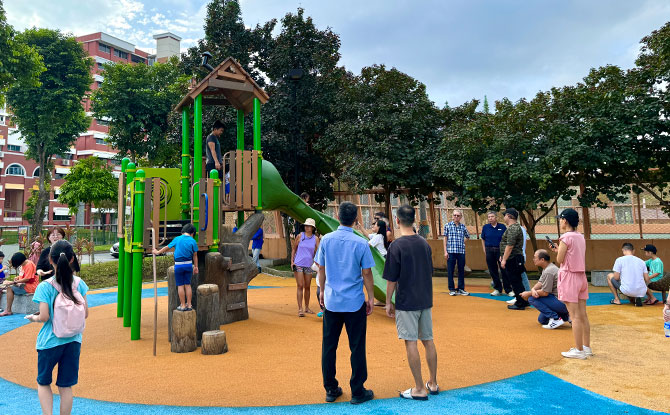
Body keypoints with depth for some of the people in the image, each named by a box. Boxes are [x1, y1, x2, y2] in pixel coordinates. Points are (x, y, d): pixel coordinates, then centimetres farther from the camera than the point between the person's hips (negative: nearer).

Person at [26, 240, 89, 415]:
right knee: (66, 386, 14)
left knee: (43, 382, 20)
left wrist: (33, 318, 5)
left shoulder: (44, 287, -14)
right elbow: (85, 314, -2)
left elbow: (44, 317, -17)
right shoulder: (79, 283, -6)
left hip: (50, 341, -2)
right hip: (73, 341, 2)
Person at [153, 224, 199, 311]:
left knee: (180, 285, 5)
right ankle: (189, 305, 13)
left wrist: (158, 252, 27)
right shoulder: (193, 241, -1)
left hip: (178, 265, -1)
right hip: (189, 264, 1)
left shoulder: (177, 239, -1)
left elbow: (167, 247, 10)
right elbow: (195, 255, 2)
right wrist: (195, 267, 11)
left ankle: (183, 305, 8)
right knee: (187, 285, 10)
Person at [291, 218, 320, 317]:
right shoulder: (300, 236, 0)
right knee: (300, 286, -5)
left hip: (309, 265, 2)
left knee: (307, 287, 11)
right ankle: (300, 309, -2)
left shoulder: (315, 238, 2)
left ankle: (307, 307, 24)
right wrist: (292, 262, -2)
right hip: (298, 264, -2)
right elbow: (294, 249, 6)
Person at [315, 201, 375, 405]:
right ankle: (357, 392, 17)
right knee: (357, 347, 8)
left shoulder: (326, 240, -2)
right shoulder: (361, 243, -10)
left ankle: (330, 389, 22)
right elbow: (366, 274, -6)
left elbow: (321, 269, 5)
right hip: (355, 303, -3)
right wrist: (371, 298, 5)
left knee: (329, 346, 13)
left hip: (331, 301, 3)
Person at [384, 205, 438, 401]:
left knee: (411, 343, 2)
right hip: (425, 300, 6)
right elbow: (430, 274, 13)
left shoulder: (396, 246, -15)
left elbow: (391, 279, -12)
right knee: (428, 341, 14)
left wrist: (388, 302, -1)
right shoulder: (424, 244, 5)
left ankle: (419, 389, 9)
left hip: (406, 303, -6)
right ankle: (433, 384, 25)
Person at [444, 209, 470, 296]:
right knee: (450, 271, 1)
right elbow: (445, 239, 2)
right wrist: (445, 251, -4)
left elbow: (467, 237, 24)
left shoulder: (463, 227, 8)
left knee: (461, 271, 7)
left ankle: (461, 289, 16)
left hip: (461, 251, 2)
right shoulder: (448, 226, 2)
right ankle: (452, 289, 10)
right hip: (451, 251, -2)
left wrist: (462, 243, 9)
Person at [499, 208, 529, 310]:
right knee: (516, 281, 15)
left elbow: (510, 246, -24)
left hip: (512, 259, -10)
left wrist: (504, 259, -22)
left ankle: (520, 303, 2)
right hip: (514, 259, 10)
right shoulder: (514, 227, 17)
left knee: (515, 282, -4)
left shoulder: (513, 228, -17)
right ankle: (523, 301, 22)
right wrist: (503, 256, 24)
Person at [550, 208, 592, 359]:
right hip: (581, 277, 8)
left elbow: (560, 260, -11)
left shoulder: (566, 237, -14)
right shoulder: (581, 237, 10)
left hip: (569, 277, -8)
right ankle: (587, 347, 20)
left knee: (574, 316, -4)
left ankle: (579, 350, 1)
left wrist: (558, 251, 7)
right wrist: (558, 250, 16)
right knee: (583, 315, 13)